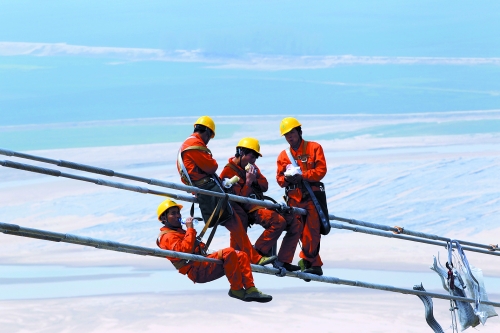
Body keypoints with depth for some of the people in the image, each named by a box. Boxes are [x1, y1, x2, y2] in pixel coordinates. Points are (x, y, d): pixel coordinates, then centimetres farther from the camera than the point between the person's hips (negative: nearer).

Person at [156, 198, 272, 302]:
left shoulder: (179, 232, 31)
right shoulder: (167, 237, -3)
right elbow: (185, 250, -21)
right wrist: (190, 229, -15)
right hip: (197, 271, -10)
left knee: (241, 255, -1)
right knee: (229, 253, -28)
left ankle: (250, 289, -12)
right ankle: (236, 289, -22)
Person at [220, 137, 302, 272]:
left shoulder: (251, 166, 17)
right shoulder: (229, 172, -8)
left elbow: (265, 186, 13)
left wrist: (256, 178, -4)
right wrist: (248, 182, -19)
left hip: (262, 205, 9)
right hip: (249, 209, -9)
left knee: (296, 225, 0)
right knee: (279, 221, -33)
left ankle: (283, 261, -1)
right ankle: (258, 253, -19)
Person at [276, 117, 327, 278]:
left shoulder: (314, 148, 4)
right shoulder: (283, 155, 15)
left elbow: (321, 170, -5)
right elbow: (279, 178, 11)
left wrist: (301, 176, -17)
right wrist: (286, 179, -13)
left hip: (312, 195, -4)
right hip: (294, 198, 4)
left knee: (311, 232, -10)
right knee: (301, 233, 3)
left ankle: (307, 260, 0)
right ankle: (314, 264, 11)